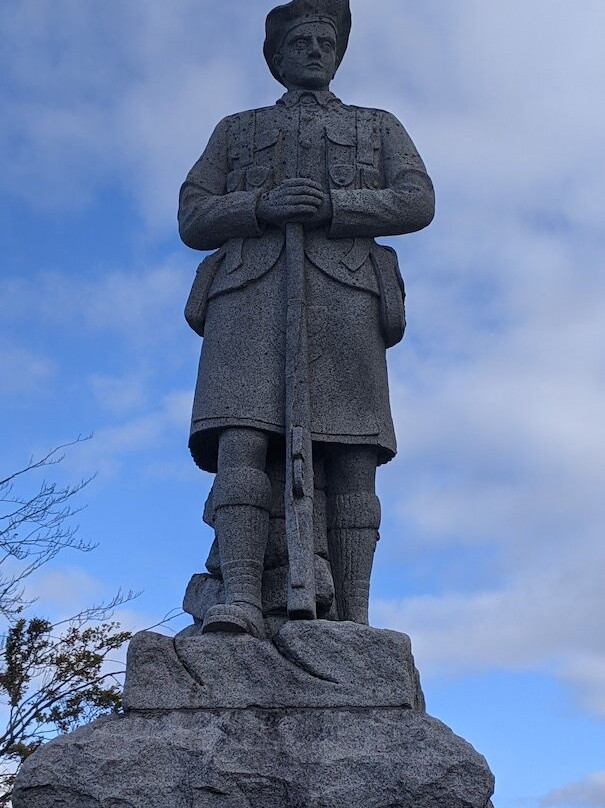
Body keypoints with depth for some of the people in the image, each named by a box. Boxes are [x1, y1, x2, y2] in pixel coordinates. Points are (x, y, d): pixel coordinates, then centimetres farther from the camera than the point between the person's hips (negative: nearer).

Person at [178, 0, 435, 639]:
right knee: (240, 438, -22)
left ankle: (354, 624, -16)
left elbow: (417, 202, 9)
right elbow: (193, 220, 14)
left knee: (353, 457, -13)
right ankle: (241, 599, -30)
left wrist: (328, 207, -5)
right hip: (250, 290, 0)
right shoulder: (236, 130, 29)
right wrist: (265, 206, -6)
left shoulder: (379, 126, 28)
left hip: (344, 288, 0)